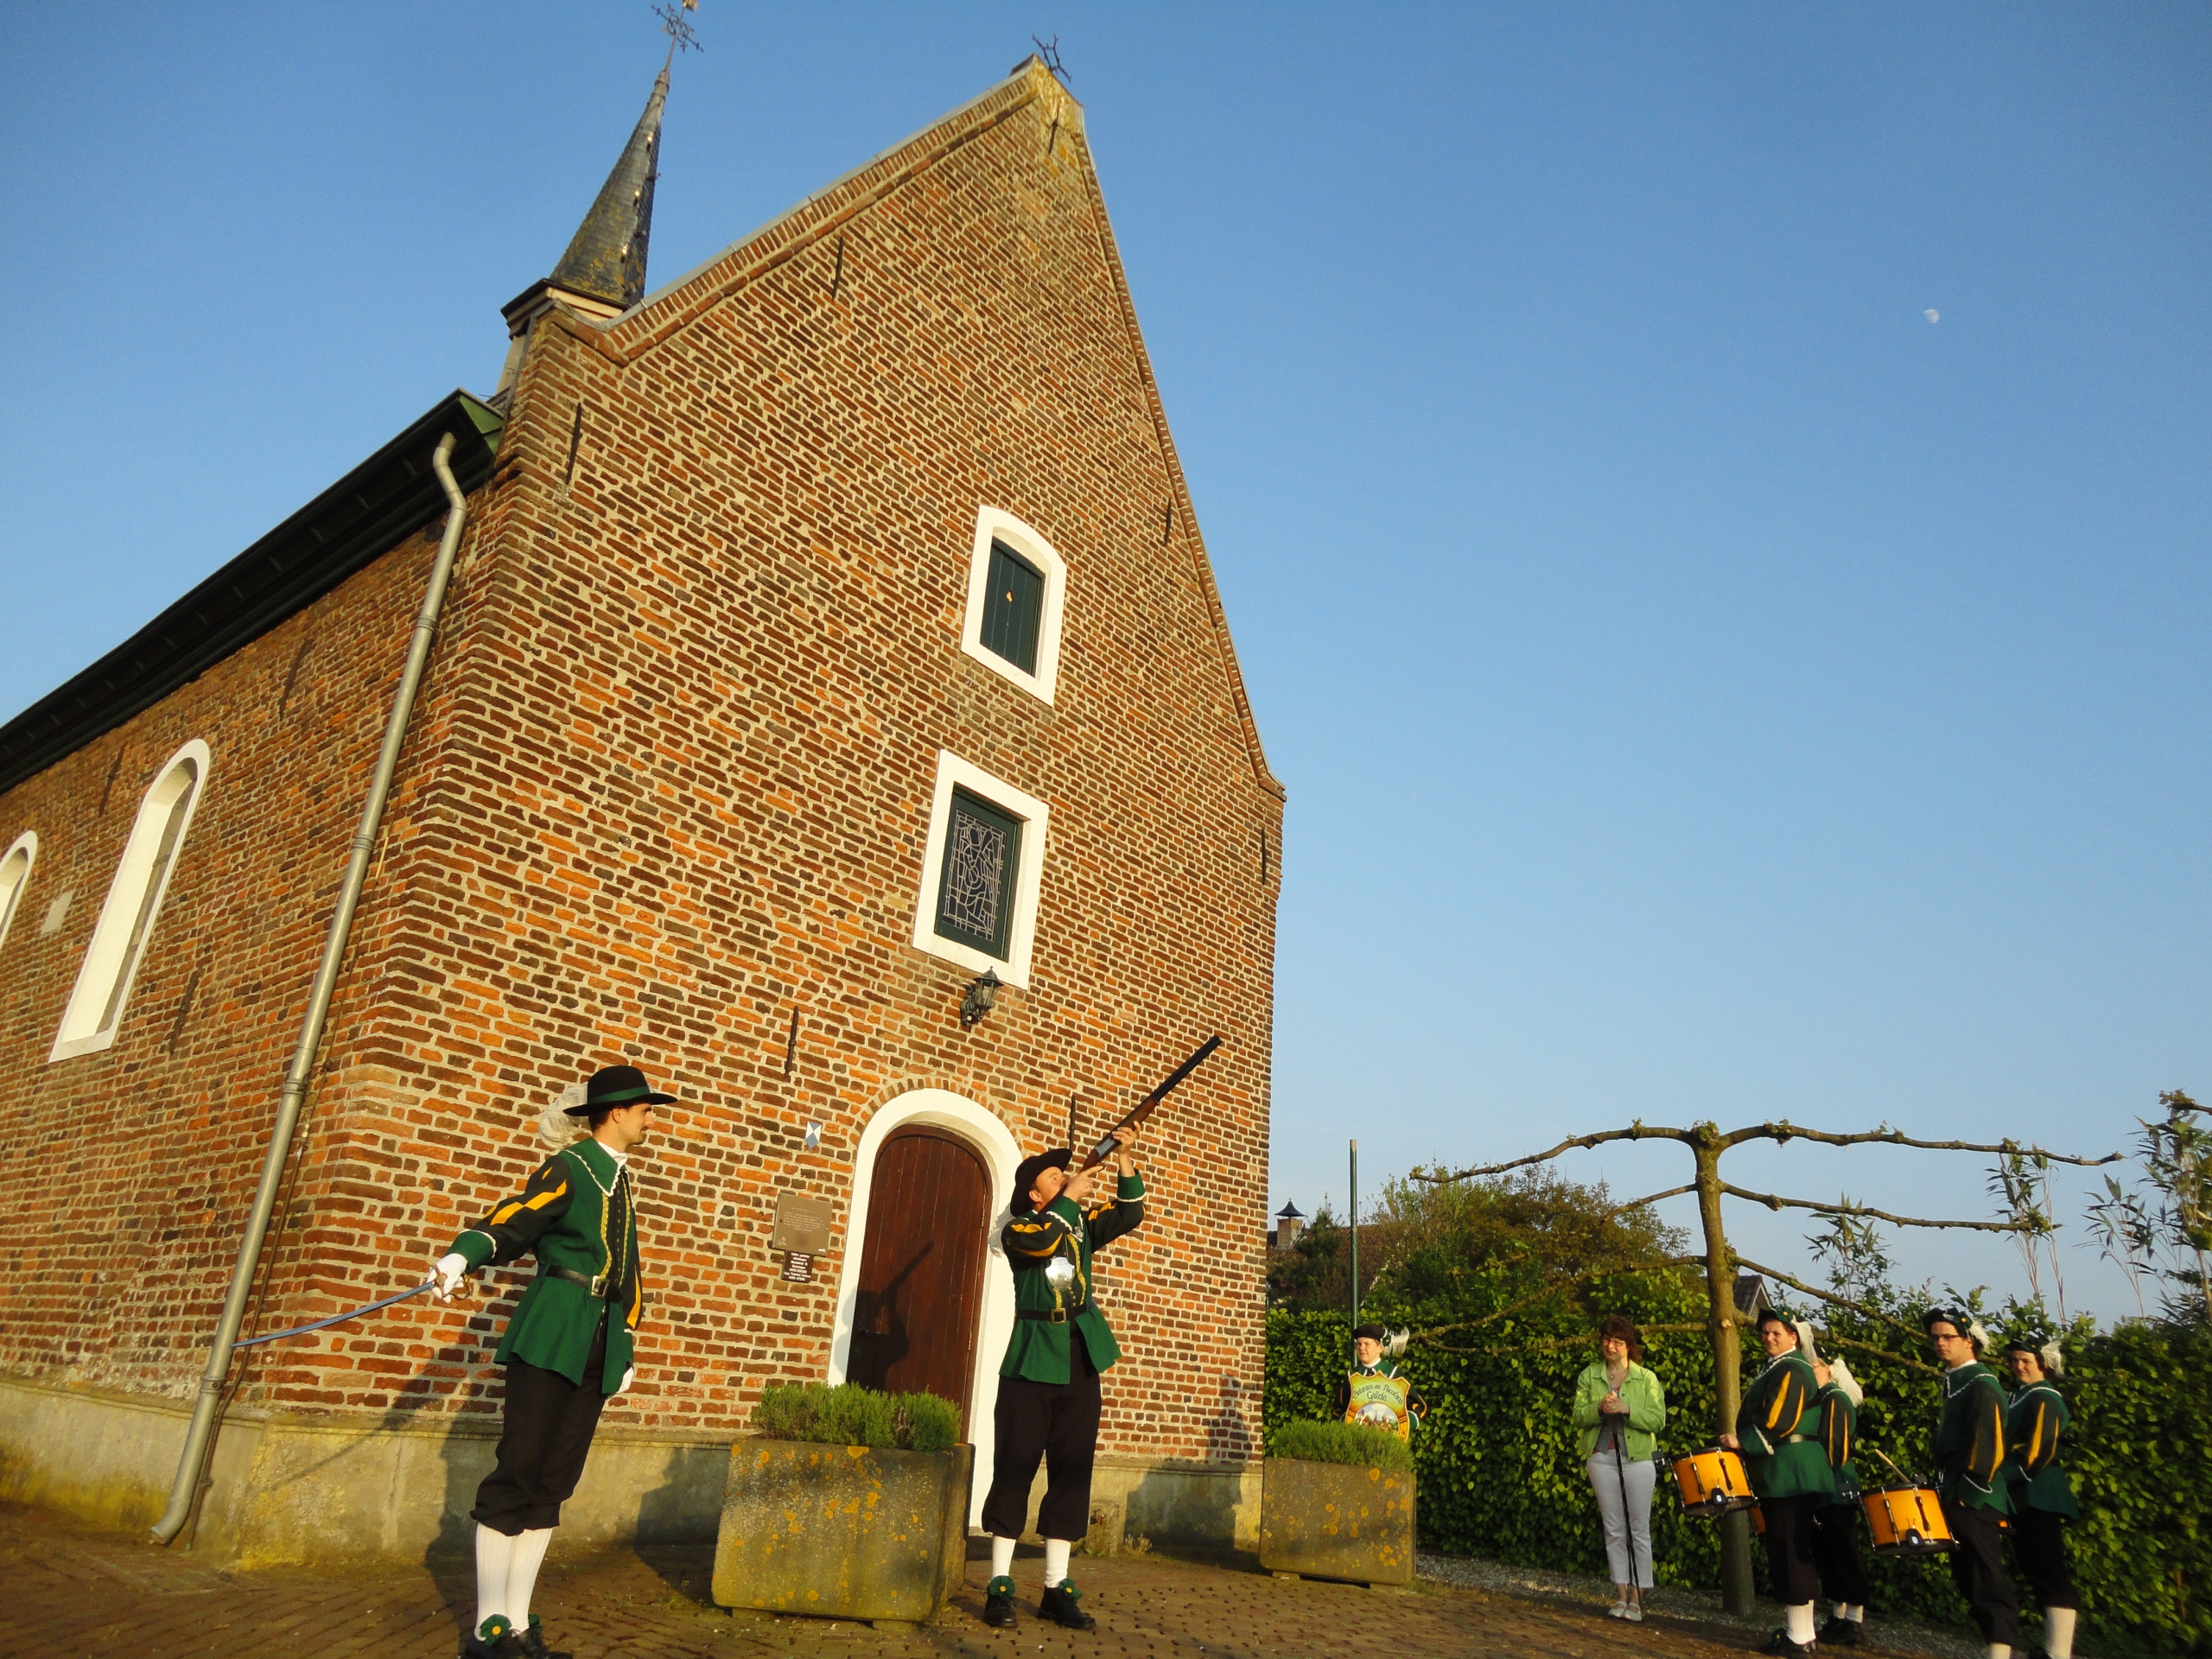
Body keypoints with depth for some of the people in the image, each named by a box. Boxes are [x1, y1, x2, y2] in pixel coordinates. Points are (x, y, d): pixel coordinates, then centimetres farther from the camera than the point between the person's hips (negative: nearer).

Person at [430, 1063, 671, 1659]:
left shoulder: (622, 1182, 18)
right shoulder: (568, 1167, -2)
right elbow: (510, 1222, -15)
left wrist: (627, 1348, 20)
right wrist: (461, 1256, -35)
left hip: (598, 1351, 7)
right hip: (553, 1335, -7)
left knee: (554, 1482, 7)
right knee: (517, 1473, -4)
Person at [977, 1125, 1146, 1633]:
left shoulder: (1083, 1222, 14)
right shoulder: (1019, 1227, 0)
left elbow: (1130, 1213, 5)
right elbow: (1041, 1241, -21)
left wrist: (1124, 1160, -5)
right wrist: (1070, 1199, -14)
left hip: (1081, 1359, 5)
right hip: (1033, 1358, -5)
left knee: (1072, 1469, 5)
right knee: (1015, 1466, -2)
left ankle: (1057, 1587, 11)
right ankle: (1000, 1585, 6)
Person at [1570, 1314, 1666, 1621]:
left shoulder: (1646, 1378, 2)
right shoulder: (1589, 1376, 7)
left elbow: (1658, 1420, -6)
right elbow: (1578, 1417, 1)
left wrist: (1626, 1409, -20)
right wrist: (1599, 1408, -18)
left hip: (1638, 1458, -2)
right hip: (1602, 1458, 2)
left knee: (1639, 1529, 0)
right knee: (1614, 1529, 7)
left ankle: (1637, 1597, 6)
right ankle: (1621, 1594, 14)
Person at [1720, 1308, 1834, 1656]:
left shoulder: (1791, 1369, -13)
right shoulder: (1773, 1369, 18)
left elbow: (1779, 1420, -21)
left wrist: (1741, 1441, -17)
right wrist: (1744, 1442, 13)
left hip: (1790, 1476, -10)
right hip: (1779, 1476, 10)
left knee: (1791, 1552, -6)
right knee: (1784, 1551, 14)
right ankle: (1797, 1628, 22)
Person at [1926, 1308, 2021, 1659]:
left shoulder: (1981, 1384, -12)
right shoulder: (1953, 1383, 16)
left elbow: (1990, 1445, -19)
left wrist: (1971, 1493, -18)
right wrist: (1946, 1489, 15)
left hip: (1974, 1500, -9)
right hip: (1957, 1497, 9)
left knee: (1988, 1581, -7)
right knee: (1969, 1580, 12)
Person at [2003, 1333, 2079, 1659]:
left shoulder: (2044, 1399, -10)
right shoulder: (2021, 1397, 18)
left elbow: (2036, 1453, -19)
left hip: (2039, 1497, -10)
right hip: (2024, 1496, 10)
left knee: (2048, 1574, -10)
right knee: (2036, 1571, 11)